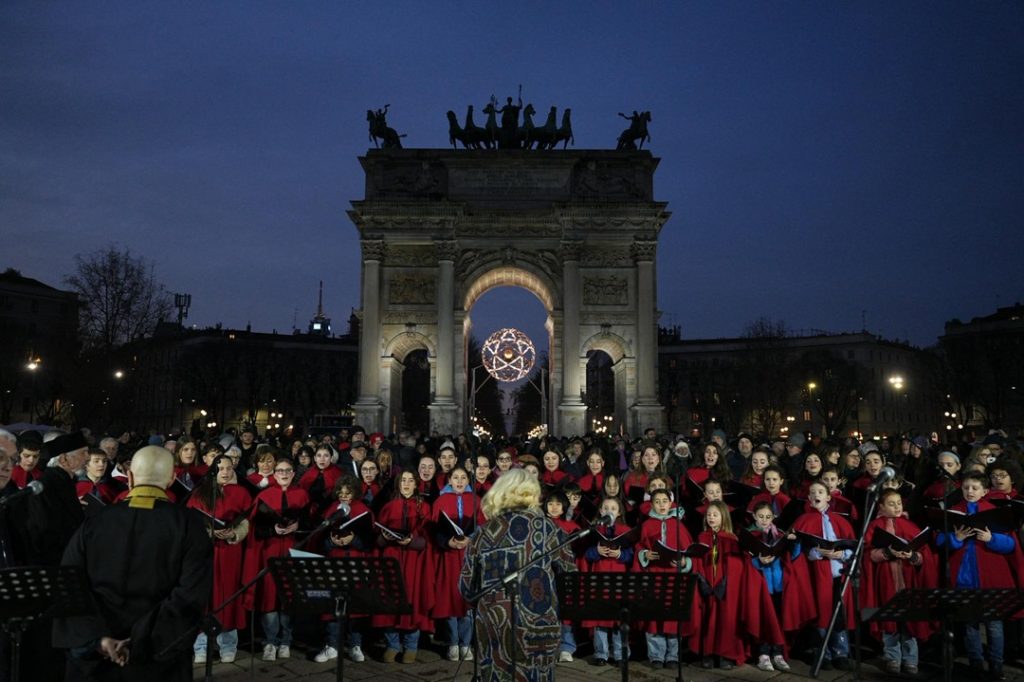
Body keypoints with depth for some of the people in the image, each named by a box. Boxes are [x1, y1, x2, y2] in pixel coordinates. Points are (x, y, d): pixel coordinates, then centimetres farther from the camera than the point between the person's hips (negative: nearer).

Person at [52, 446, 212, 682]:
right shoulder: (189, 524, -11)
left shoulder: (93, 523, -3)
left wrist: (97, 638, -14)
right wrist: (142, 640, -16)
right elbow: (192, 592, -20)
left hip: (96, 656, 2)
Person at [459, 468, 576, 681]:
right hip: (536, 622, -2)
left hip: (493, 623, 2)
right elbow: (570, 570, 1)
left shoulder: (483, 532, 3)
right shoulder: (544, 526, -2)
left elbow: (466, 586, 7)